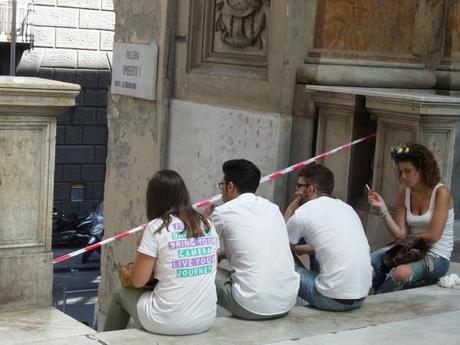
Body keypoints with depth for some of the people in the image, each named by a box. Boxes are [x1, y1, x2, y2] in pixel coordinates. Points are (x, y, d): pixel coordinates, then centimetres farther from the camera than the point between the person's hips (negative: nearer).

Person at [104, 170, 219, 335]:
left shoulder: (157, 227, -10)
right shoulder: (208, 225, 5)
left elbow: (138, 281, -5)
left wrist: (141, 248, 12)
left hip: (168, 322, -5)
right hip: (206, 319, 5)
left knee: (121, 294, 24)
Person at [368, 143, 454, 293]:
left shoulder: (441, 192, -13)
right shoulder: (404, 194, 4)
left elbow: (433, 236, -16)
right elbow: (399, 234, -3)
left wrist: (409, 237, -2)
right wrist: (383, 208, -13)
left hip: (437, 257, -5)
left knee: (402, 272, -34)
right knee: (372, 260, -21)